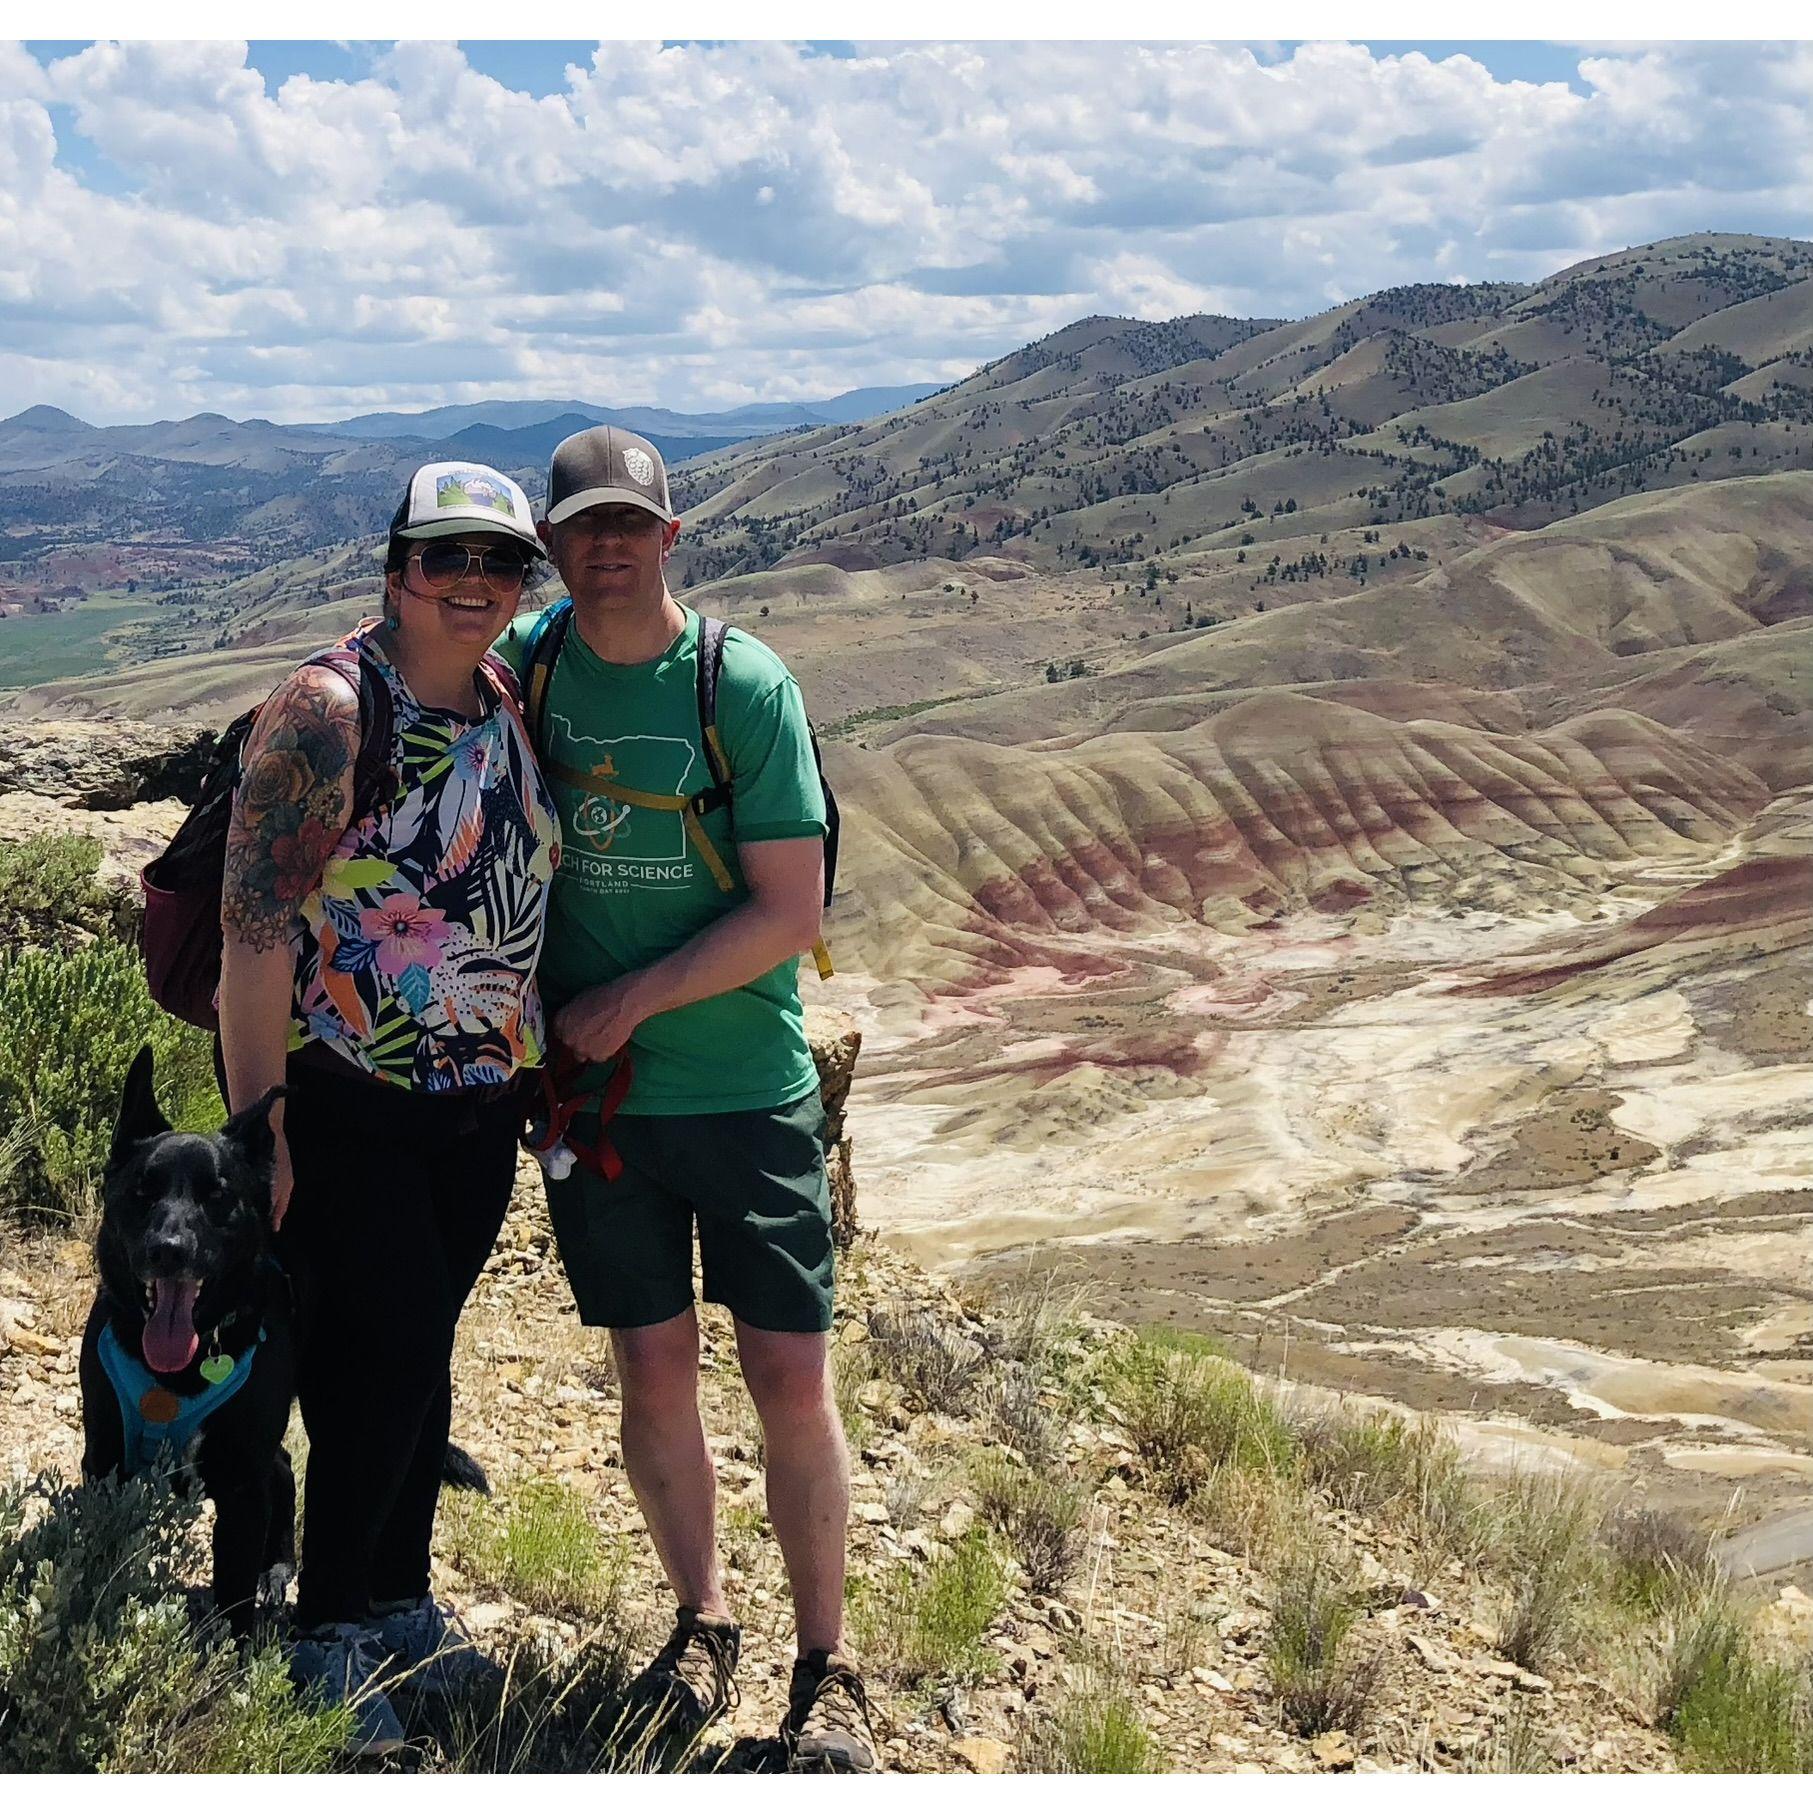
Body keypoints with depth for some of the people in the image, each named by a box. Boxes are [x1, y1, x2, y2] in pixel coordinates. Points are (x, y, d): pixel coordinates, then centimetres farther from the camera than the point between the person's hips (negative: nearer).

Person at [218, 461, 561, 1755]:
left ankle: (400, 1599, 33)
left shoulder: (509, 700, 6)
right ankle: (330, 1637, 17)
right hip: (343, 1105, -6)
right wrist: (260, 1125, -18)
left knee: (423, 1353, 16)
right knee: (383, 1356, -3)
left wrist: (538, 1063, 17)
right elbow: (255, 930, -18)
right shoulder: (329, 713, -16)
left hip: (477, 1109, 7)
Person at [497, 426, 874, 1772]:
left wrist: (633, 999, -14)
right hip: (593, 1094, 3)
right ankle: (703, 1621, 33)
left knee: (793, 1381, 1)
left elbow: (791, 912, -11)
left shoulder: (747, 685, -10)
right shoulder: (523, 666, 0)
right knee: (655, 1374, 11)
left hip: (747, 1090, -2)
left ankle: (827, 1670, 18)